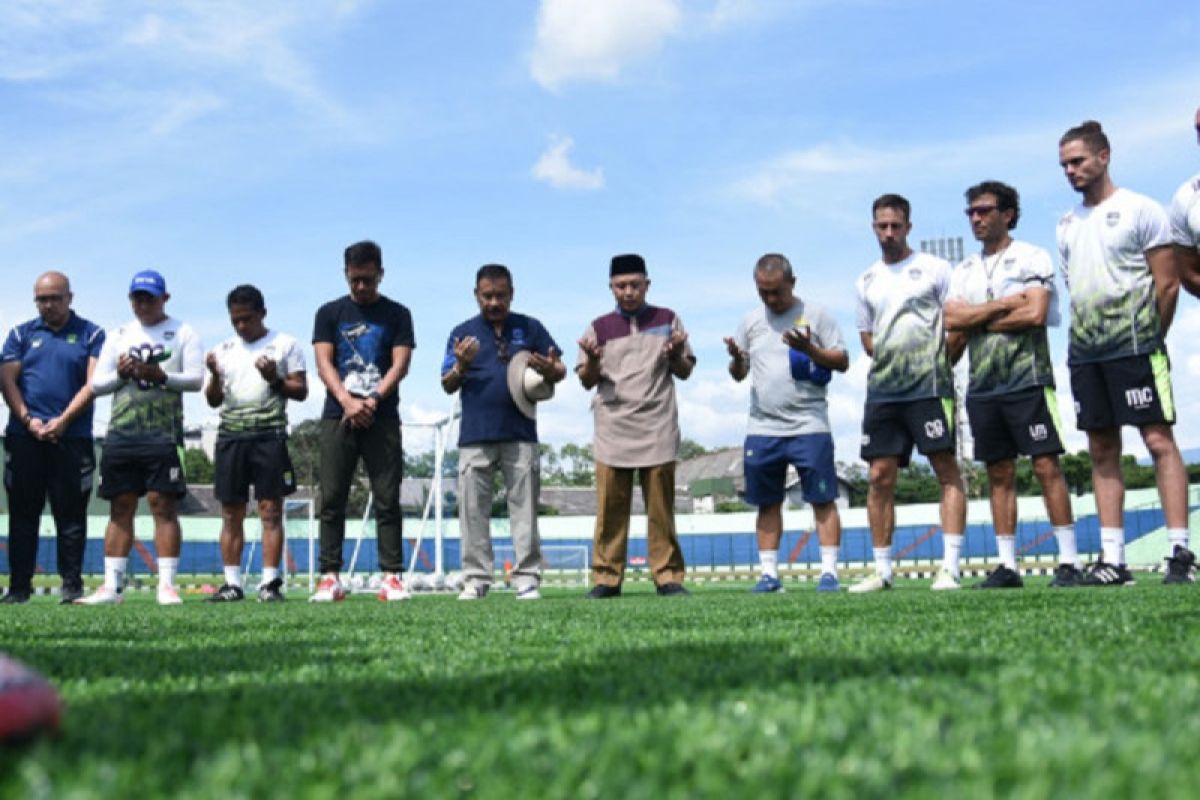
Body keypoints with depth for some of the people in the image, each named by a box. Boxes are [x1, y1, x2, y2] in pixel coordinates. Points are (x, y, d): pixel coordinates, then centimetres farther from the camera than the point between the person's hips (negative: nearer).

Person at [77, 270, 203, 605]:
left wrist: (160, 375, -17)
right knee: (120, 508, 4)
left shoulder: (182, 333, 7)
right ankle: (112, 585, 5)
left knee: (164, 506, -6)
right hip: (120, 434, 4)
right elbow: (96, 383, 15)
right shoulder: (118, 335, 18)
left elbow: (196, 378, -3)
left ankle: (167, 584, -6)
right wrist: (119, 374, -5)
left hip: (163, 433, -4)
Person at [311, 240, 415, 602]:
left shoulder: (396, 314, 9)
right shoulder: (330, 313, 12)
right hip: (337, 418, 1)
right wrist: (347, 401, -14)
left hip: (382, 418, -1)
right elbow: (324, 364, 2)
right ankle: (330, 577, 0)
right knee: (332, 499, -2)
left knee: (388, 500, -3)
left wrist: (372, 400, -14)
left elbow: (400, 365, 0)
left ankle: (392, 576, -2)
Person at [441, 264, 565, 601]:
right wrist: (462, 365, -13)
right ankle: (476, 578, 8)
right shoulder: (463, 333, 11)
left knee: (524, 507, 0)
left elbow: (560, 370, 12)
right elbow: (447, 385, 8)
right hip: (475, 436, 1)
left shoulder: (530, 328, 11)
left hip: (520, 434, 0)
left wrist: (548, 370, -12)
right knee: (473, 509, 1)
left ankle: (527, 577, 3)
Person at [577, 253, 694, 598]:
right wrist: (592, 360, -11)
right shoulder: (599, 327, 12)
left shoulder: (667, 320, 12)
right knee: (610, 507, -4)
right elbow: (587, 381, 10)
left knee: (661, 507, -2)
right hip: (612, 430, 0)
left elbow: (685, 372, 15)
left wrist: (676, 353, -7)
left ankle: (667, 575, 3)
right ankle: (606, 577, 0)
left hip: (657, 430, 0)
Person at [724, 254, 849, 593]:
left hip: (809, 425, -3)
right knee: (767, 503, 6)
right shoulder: (751, 322, 13)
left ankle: (829, 570, 0)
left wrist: (809, 349, -15)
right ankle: (769, 572, 12)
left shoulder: (815, 315, 2)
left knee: (822, 499, -4)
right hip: (761, 428, 4)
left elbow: (842, 361, 1)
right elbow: (739, 373, 18)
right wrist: (736, 359, -5)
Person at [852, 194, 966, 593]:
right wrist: (887, 360, 4)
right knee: (879, 477, 3)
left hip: (928, 386, -5)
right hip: (882, 390, 5)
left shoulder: (934, 269, 4)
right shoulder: (866, 281, 17)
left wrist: (938, 362, -8)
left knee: (947, 470, -8)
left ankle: (950, 567, -8)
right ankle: (882, 570, 9)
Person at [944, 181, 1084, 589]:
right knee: (999, 474, 6)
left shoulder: (1032, 258, 0)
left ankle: (1069, 560, -4)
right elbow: (952, 320, 0)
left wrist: (977, 321, -6)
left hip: (1028, 380, -5)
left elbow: (1035, 313, -14)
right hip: (983, 387, 5)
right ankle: (1007, 565, 9)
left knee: (1047, 466, -7)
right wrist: (1005, 303, -8)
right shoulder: (963, 271, 15)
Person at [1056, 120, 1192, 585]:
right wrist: (1087, 337, 10)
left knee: (1159, 441, -9)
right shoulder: (1067, 225, 15)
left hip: (1134, 347, -6)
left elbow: (1167, 284, -4)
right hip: (1084, 353, 7)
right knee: (1102, 451, 5)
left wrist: (1147, 338, 0)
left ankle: (1180, 551, -7)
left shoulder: (1140, 210, -3)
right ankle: (1112, 560, 8)